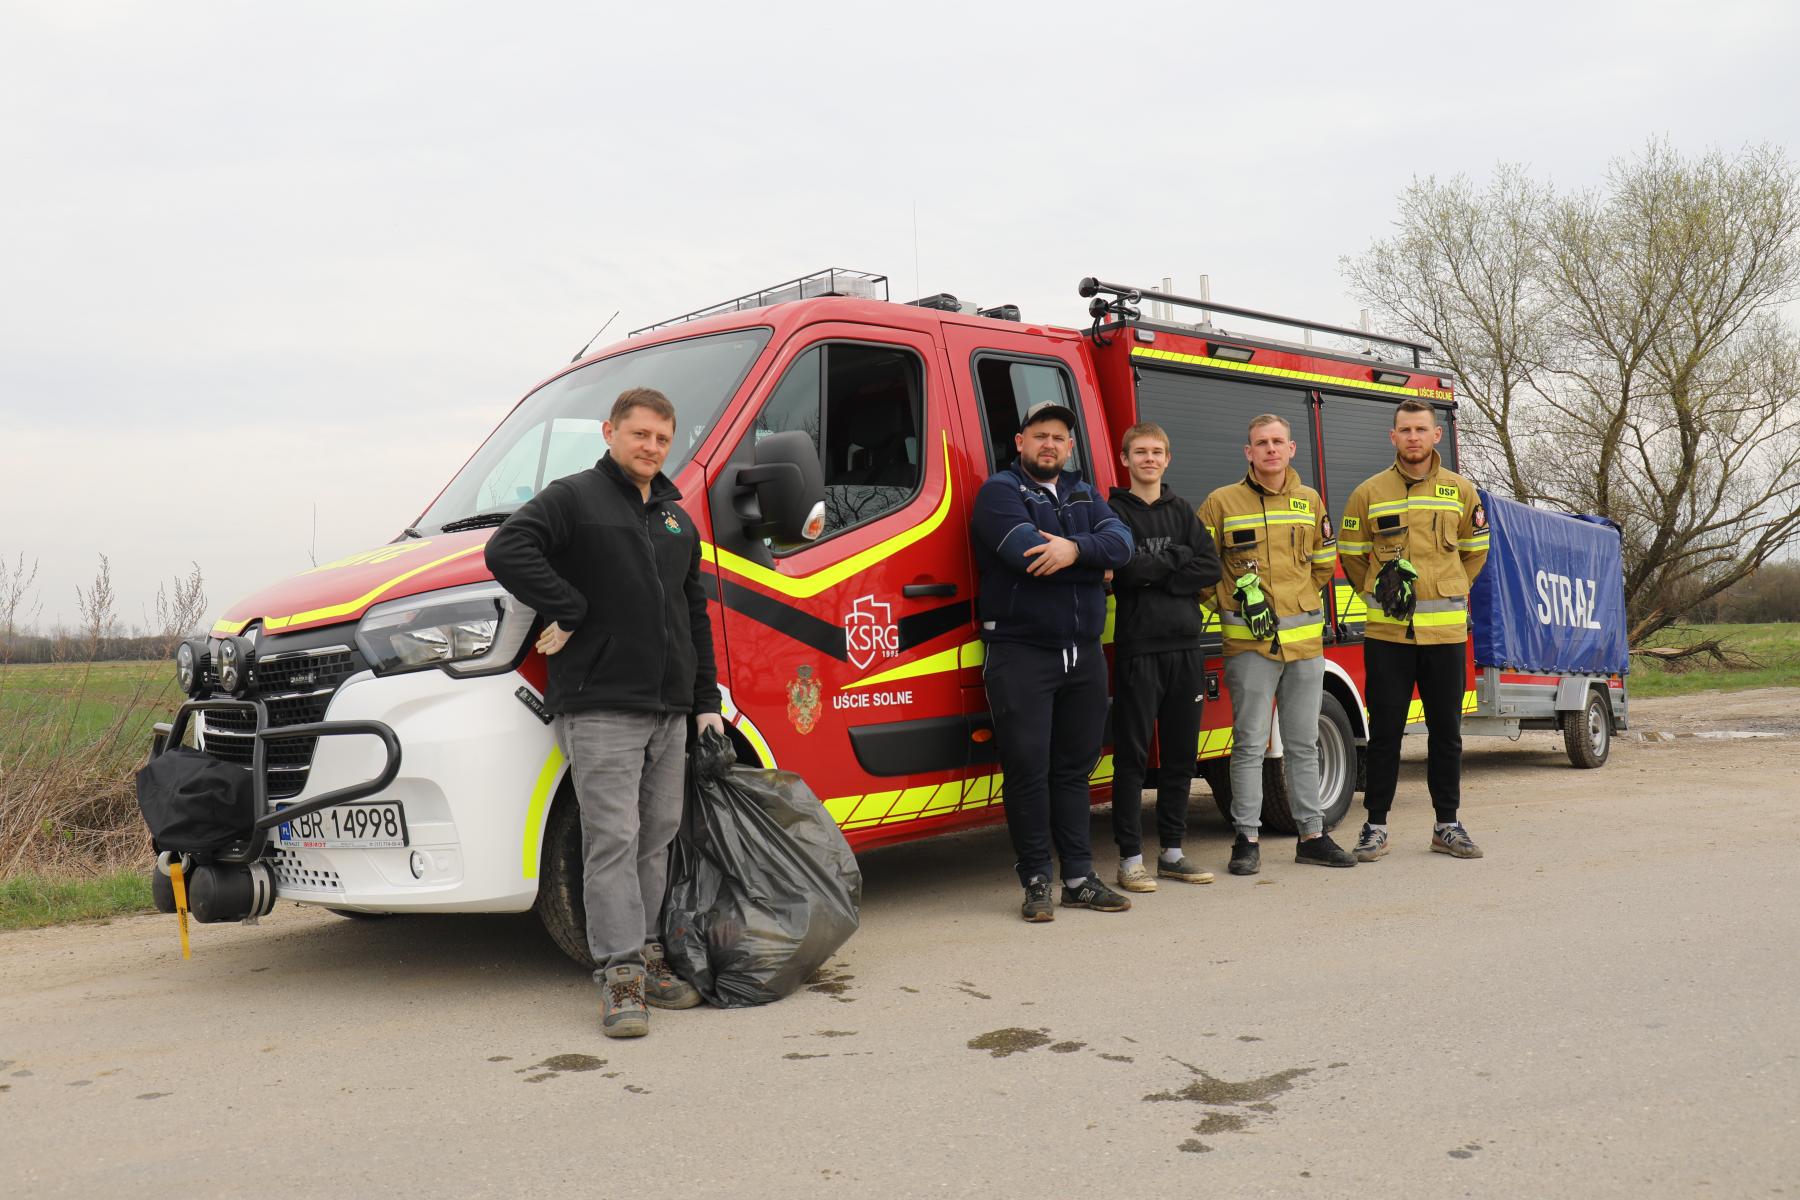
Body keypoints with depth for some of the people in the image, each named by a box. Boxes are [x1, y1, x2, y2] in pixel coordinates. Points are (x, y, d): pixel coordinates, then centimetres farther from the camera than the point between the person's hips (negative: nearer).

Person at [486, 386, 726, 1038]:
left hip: (669, 711, 7)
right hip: (600, 707, -7)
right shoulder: (573, 497, 0)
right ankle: (621, 974, -4)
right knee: (613, 840, -8)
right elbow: (507, 549, -16)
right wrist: (569, 611, -16)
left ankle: (647, 953, 21)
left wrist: (706, 700, 19)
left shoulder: (678, 520, 21)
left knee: (655, 839, 11)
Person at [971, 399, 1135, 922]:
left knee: (1074, 768, 11)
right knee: (1028, 771, -4)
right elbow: (1027, 550, -19)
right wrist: (1095, 563, -7)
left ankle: (1079, 878, 18)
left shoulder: (1084, 494, 16)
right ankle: (1036, 882, 7)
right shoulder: (999, 491, -2)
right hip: (1021, 655, -6)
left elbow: (1122, 542, -2)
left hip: (1084, 654, 6)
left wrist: (1074, 548, -21)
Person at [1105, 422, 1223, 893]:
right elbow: (1125, 568, -15)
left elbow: (1210, 569, 1)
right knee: (1132, 755, -3)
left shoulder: (1182, 511, 15)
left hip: (1185, 646, 5)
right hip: (1137, 648, -5)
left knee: (1181, 753, 9)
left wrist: (1153, 573, -9)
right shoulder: (1113, 511, 2)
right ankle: (1131, 858, 3)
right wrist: (1177, 557, -4)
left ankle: (1171, 851, 19)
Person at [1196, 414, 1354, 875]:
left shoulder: (1310, 502, 10)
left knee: (1304, 744, 11)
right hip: (1249, 642, -4)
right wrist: (1230, 604, -1)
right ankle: (1247, 837, 5)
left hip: (1305, 640, 4)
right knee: (1250, 744, -2)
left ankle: (1311, 834, 19)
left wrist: (1293, 598, 14)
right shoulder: (1222, 502, -2)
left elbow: (1323, 564, 20)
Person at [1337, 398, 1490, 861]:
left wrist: (1446, 592, 12)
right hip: (1386, 632, -1)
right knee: (1385, 731, 2)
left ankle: (1448, 824, 20)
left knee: (1446, 730, 8)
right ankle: (1376, 826, 11)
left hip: (1446, 631, 2)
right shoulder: (1369, 493, 2)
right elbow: (1352, 555, 11)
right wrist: (1379, 595, 7)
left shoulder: (1461, 492, 7)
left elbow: (1475, 551, 18)